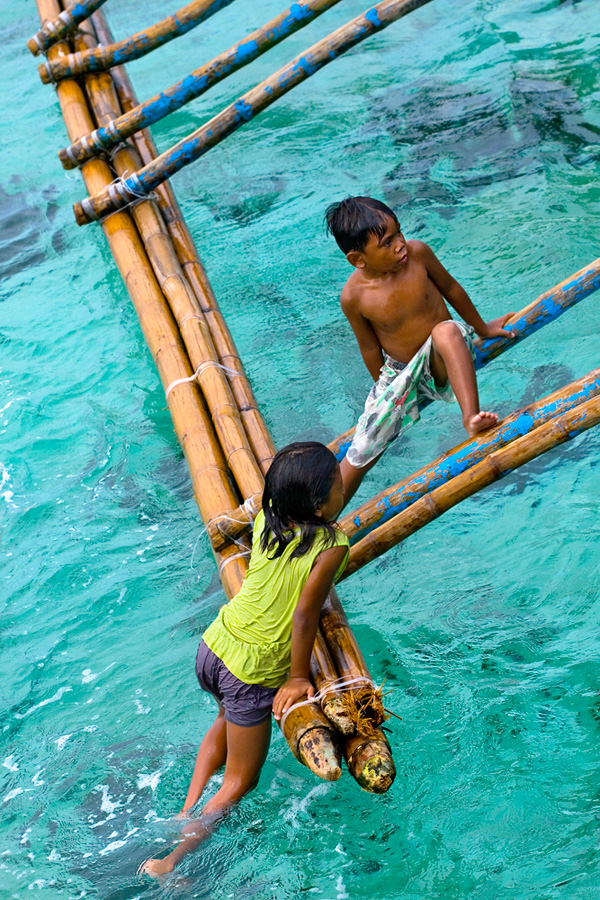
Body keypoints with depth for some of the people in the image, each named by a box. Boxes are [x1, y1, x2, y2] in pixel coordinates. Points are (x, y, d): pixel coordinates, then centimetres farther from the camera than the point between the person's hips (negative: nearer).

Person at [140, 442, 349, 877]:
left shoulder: (267, 518, -4)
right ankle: (171, 860, 10)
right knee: (239, 783, 15)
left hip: (212, 646, 6)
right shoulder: (332, 546, -21)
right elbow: (303, 615, -22)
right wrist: (298, 678, -10)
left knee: (228, 719, 38)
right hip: (252, 675, -6)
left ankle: (188, 809, 34)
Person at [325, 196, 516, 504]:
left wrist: (482, 328, 17)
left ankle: (471, 416, -47)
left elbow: (450, 288, 4)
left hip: (443, 364, 0)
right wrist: (384, 388, 8)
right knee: (362, 452, -7)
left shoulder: (417, 253, -14)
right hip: (401, 373, 0)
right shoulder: (353, 296, -17)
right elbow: (369, 348, -2)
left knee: (446, 330, -36)